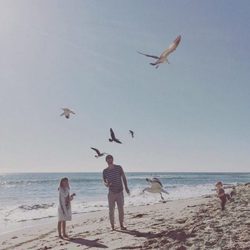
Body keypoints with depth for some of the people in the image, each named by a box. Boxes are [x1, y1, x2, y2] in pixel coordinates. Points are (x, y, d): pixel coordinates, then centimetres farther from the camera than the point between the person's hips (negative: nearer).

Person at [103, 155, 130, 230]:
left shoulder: (119, 168, -1)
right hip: (111, 193, 0)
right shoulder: (105, 171, 0)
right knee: (111, 210, 1)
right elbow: (104, 181, 7)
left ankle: (121, 225, 10)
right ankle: (112, 226, 11)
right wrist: (106, 184, -17)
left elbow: (123, 178, 6)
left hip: (120, 192, 0)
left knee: (121, 209, 0)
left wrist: (126, 188, 3)